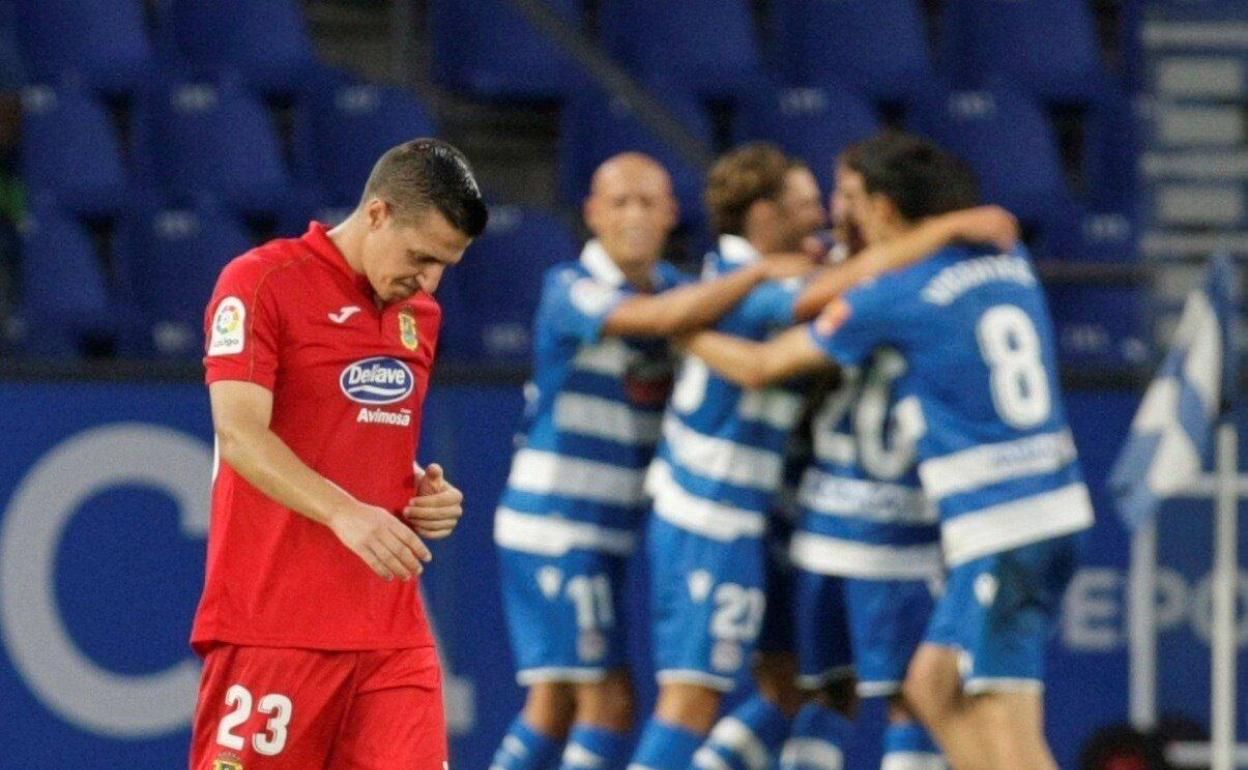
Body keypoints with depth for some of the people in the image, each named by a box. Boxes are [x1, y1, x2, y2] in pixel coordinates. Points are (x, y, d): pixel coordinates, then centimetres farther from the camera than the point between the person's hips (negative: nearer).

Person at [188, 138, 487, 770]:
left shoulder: (421, 314, 17)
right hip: (273, 618, -6)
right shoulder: (262, 283, -6)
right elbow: (239, 433, -16)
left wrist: (424, 491, 6)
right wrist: (343, 511, -29)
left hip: (392, 631, 6)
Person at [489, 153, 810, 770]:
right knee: (608, 701, -11)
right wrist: (761, 273, -30)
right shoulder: (572, 290, -16)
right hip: (555, 527, -8)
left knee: (554, 706, 12)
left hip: (604, 534, 8)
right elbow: (660, 318, -32)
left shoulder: (668, 286, 9)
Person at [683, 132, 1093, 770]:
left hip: (994, 524, -8)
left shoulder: (891, 298, -10)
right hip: (1056, 504, 8)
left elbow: (759, 367, 2)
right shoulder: (1008, 261, 9)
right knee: (932, 687, 14)